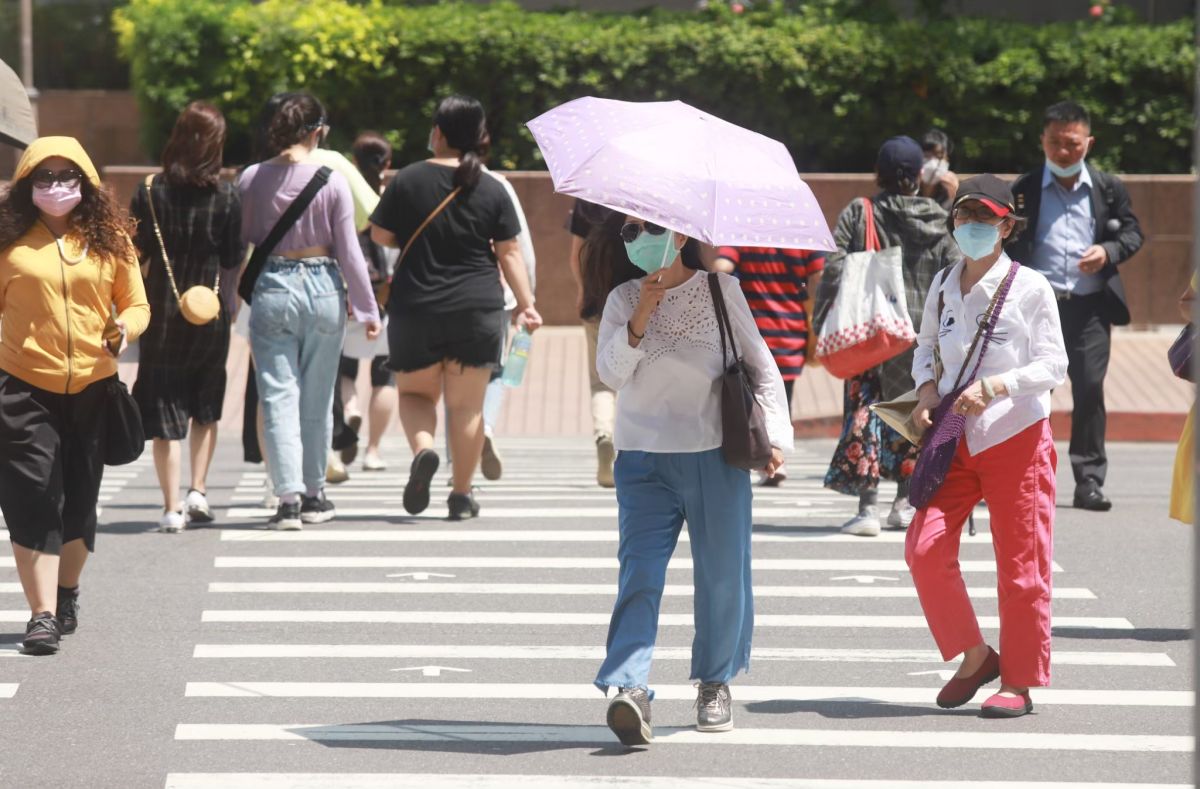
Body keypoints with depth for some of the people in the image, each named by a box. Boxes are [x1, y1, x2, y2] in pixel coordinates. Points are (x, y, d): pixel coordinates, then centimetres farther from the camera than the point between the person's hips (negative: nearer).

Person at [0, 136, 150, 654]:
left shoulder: (109, 238, 4)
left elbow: (136, 304, 9)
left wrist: (125, 328, -11)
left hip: (92, 386, 2)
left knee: (80, 501, 12)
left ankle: (67, 592, 35)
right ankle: (42, 615, -7)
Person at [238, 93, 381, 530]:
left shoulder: (251, 179, -2)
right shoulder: (332, 181, -6)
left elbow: (239, 244, 3)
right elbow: (349, 251, -3)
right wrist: (367, 309, 5)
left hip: (271, 289, 0)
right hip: (322, 287, 0)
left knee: (279, 397, 0)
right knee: (317, 399, 12)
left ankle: (289, 497, -10)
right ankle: (313, 495, 20)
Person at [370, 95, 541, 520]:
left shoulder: (407, 180, -4)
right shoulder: (492, 190, -1)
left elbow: (381, 236, 3)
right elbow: (509, 252, -1)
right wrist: (527, 304, 4)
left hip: (414, 309, -1)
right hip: (477, 310, 1)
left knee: (415, 392, 15)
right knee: (466, 405, 7)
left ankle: (423, 449, -14)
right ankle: (462, 494, 9)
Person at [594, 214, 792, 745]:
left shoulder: (719, 289, 5)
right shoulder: (623, 300, 7)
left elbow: (759, 361, 10)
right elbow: (611, 372, -5)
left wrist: (776, 431, 2)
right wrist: (641, 318, -16)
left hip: (716, 452, 0)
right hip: (644, 457, 0)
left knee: (722, 572, 5)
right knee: (640, 570, -14)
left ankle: (715, 681, 23)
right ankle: (629, 687, -25)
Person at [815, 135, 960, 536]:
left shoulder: (857, 214, -1)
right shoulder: (939, 221, 4)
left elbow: (833, 271, -6)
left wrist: (823, 324, -4)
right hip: (923, 332, 2)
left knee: (864, 411, -1)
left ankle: (868, 506, -10)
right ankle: (904, 503, 21)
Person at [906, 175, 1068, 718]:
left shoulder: (1029, 287, -6)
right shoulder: (943, 286, 9)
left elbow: (1053, 365, -9)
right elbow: (926, 346, 22)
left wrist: (994, 386, -22)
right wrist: (927, 387, 1)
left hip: (1017, 439, -5)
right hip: (955, 443, 5)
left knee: (1020, 566, 0)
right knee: (925, 547, -8)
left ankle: (1020, 681, 11)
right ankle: (974, 657, 9)